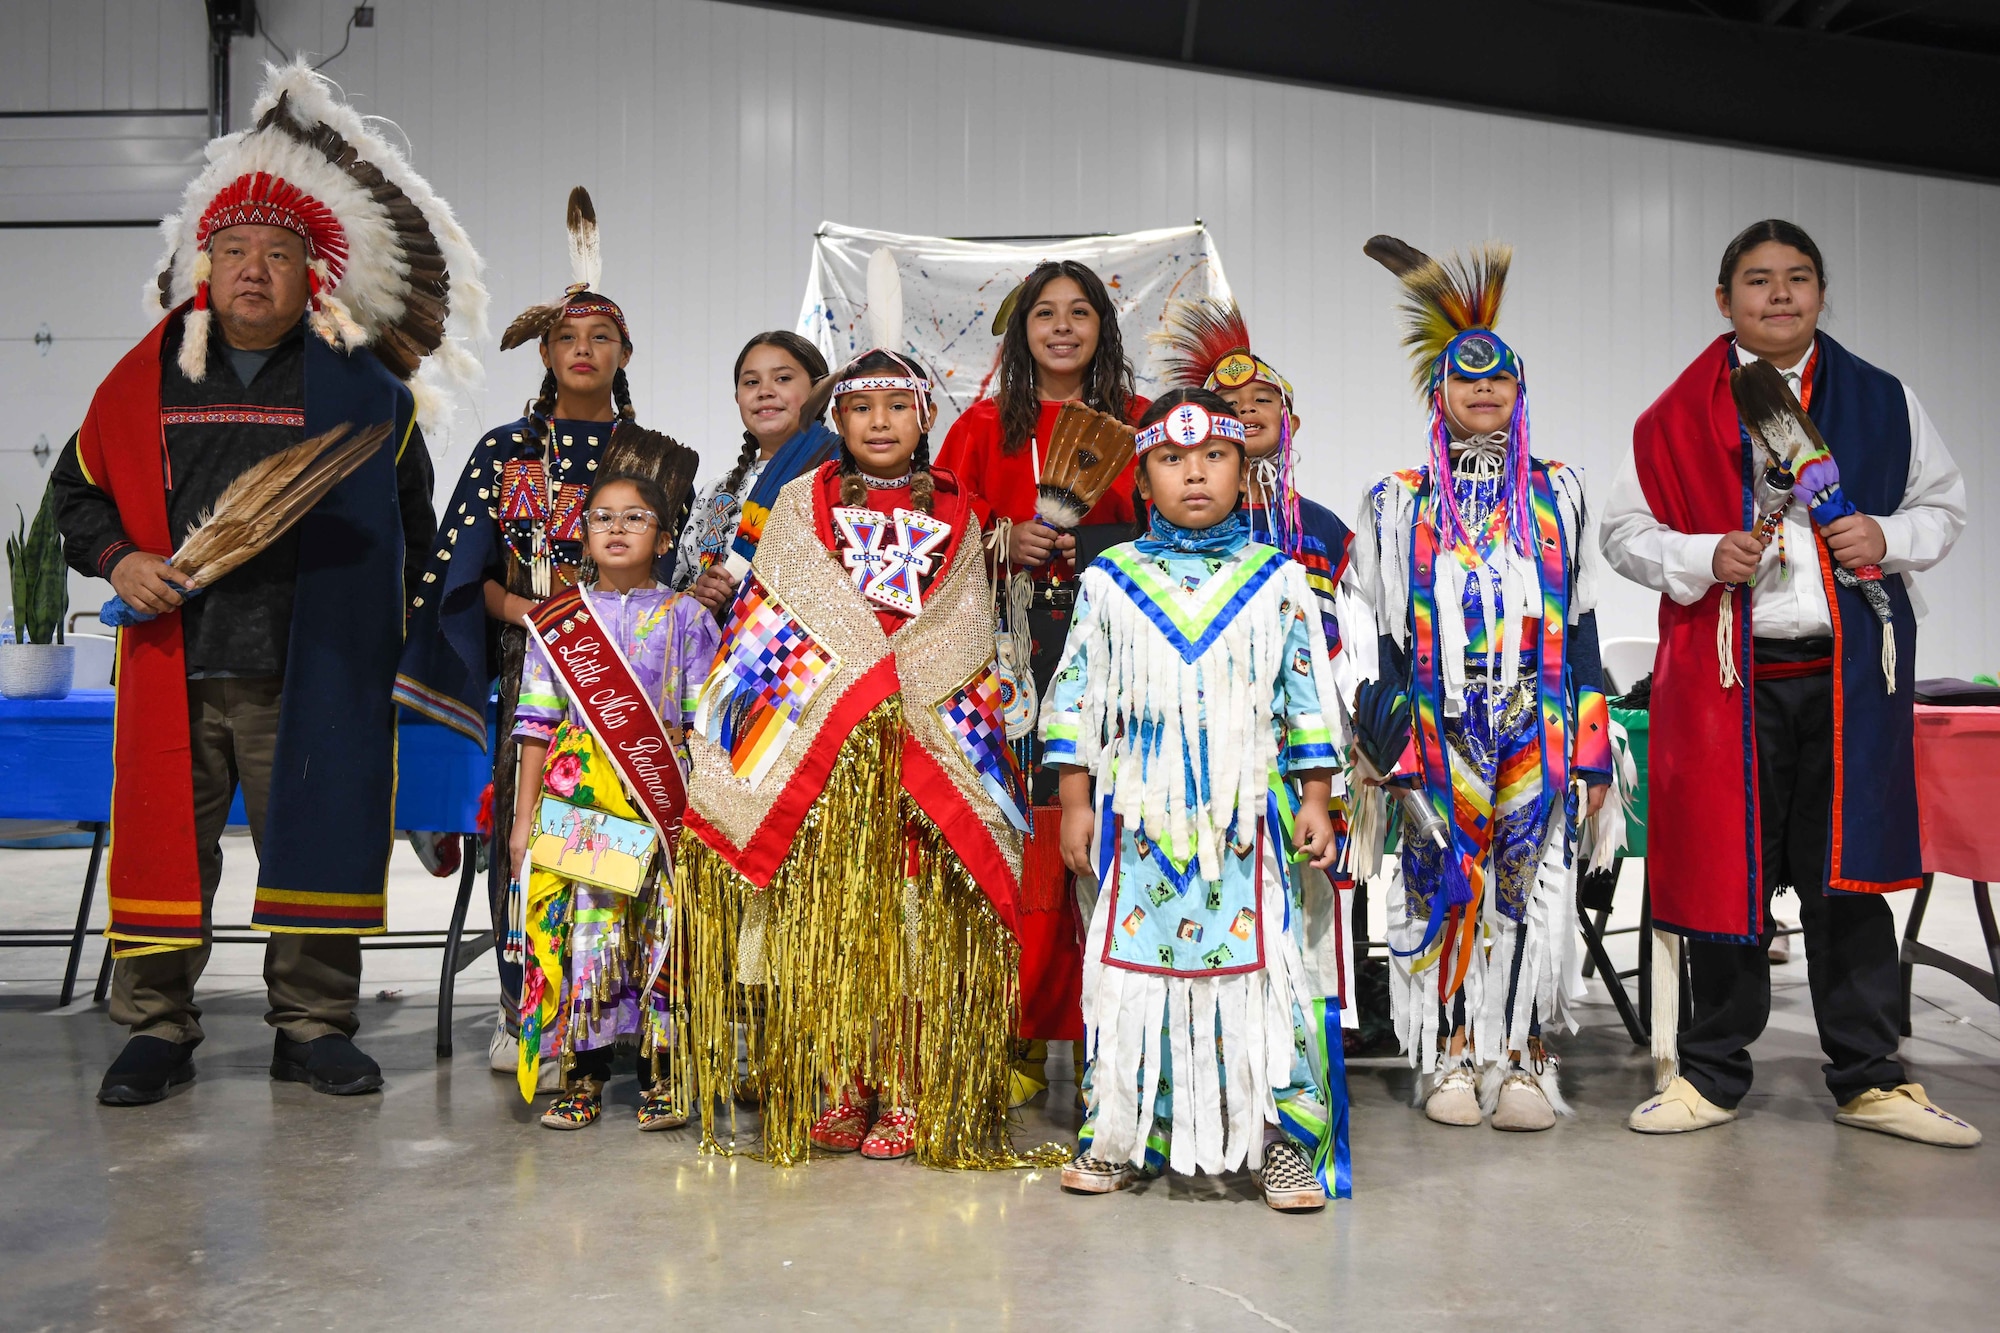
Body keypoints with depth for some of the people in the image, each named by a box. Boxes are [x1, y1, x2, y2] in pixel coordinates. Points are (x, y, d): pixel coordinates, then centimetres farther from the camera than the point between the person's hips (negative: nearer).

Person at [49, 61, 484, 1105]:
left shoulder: (363, 384, 7)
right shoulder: (146, 375, 10)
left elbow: (409, 518, 13)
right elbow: (78, 484, 19)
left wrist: (387, 613, 5)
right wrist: (119, 560, 2)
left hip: (311, 667, -1)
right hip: (173, 659, 1)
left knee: (317, 836, 3)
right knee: (165, 842, 3)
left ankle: (313, 1027, 16)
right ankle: (156, 1028, 18)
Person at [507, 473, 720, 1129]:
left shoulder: (686, 617, 6)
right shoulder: (559, 617, 10)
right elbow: (538, 724, 8)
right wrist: (524, 819, 5)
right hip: (575, 798, 1)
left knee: (662, 933, -2)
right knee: (577, 929, 0)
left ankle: (661, 1073, 12)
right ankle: (584, 1074, 14)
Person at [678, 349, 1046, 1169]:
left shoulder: (956, 514, 14)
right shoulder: (800, 504, 13)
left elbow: (971, 644, 12)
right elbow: (763, 622, 6)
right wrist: (859, 679, -5)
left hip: (929, 736, 0)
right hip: (814, 744, 0)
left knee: (917, 913, -2)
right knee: (823, 907, -2)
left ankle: (908, 1090, 5)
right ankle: (837, 1086, 8)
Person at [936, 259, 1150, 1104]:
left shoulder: (1139, 424, 14)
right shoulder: (984, 425, 14)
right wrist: (1007, 543, -8)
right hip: (1013, 645, 0)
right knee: (1016, 835, -6)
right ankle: (1015, 1036, 4)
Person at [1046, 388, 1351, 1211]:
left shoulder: (1278, 581, 5)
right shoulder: (1110, 580, 5)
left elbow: (1309, 697, 8)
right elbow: (1077, 694, 6)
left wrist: (1316, 798, 3)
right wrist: (1074, 802, 2)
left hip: (1248, 817, 0)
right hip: (1140, 817, 1)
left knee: (1259, 963, -1)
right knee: (1132, 965, 7)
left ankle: (1283, 1139, 13)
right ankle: (1122, 1134, 22)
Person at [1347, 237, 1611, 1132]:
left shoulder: (1557, 495, 11)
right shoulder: (1398, 503, 7)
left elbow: (1579, 626, 9)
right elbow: (1378, 632, 5)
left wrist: (1593, 746, 4)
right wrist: (1390, 737, -4)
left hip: (1538, 723, 1)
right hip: (1441, 726, -1)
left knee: (1531, 875, -1)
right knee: (1444, 880, 1)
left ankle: (1524, 1055, 10)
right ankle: (1453, 1052, 12)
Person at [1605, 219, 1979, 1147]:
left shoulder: (1882, 401, 10)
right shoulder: (1679, 416, 4)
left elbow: (1944, 503, 16)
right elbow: (1623, 530, 5)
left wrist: (1889, 537, -5)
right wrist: (1705, 558, -13)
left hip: (1848, 671, 2)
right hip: (1727, 675, -1)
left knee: (1849, 870, 6)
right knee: (1725, 868, 3)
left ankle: (1867, 1077, 19)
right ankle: (1712, 1075, 16)